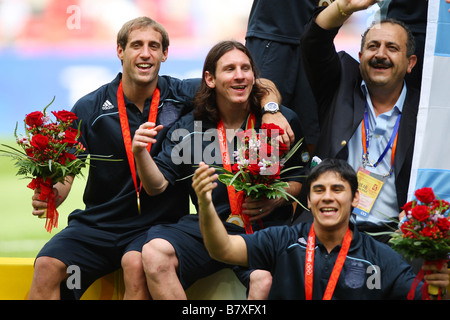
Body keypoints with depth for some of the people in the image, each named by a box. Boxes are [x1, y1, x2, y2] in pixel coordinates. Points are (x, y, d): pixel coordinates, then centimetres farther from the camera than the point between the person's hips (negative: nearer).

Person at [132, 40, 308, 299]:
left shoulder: (284, 120, 6)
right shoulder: (190, 127, 10)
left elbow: (301, 178, 13)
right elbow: (157, 185, 8)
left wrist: (278, 198, -8)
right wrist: (140, 154, -12)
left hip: (264, 229, -2)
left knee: (266, 280, -36)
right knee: (154, 253, -26)